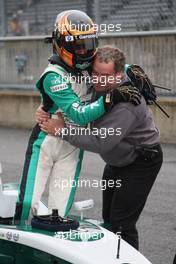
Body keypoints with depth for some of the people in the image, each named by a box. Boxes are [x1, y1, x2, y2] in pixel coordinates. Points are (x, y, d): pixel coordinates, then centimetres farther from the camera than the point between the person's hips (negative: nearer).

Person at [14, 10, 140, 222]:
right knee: (28, 202, -7)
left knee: (59, 211, 2)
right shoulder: (54, 76, -23)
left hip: (72, 148, 5)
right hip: (45, 143, -5)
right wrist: (112, 99, -37)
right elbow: (79, 114, -29)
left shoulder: (87, 65, -2)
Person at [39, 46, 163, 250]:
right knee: (109, 218, 15)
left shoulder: (126, 103, -34)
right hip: (117, 160, 9)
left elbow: (101, 143, -36)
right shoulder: (98, 86, -7)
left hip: (141, 162, -9)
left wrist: (63, 131, -28)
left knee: (121, 223, -11)